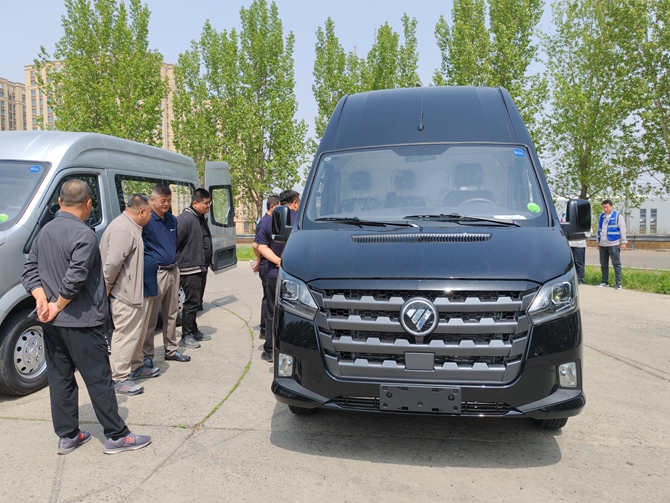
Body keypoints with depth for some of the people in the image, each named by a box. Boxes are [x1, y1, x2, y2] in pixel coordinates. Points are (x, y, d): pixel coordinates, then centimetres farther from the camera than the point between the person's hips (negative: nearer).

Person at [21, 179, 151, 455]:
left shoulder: (44, 232, 10)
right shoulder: (84, 234, -18)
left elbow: (30, 271, 9)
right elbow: (75, 278, -25)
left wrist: (41, 300, -3)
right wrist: (57, 306, -12)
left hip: (52, 322, 8)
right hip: (81, 322, -8)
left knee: (60, 378, 14)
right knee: (98, 379, 1)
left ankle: (67, 436, 23)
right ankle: (116, 436, 10)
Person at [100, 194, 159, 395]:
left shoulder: (130, 226, 13)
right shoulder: (123, 229, -22)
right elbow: (113, 262, -28)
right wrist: (108, 286, -16)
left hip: (133, 293, 11)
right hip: (124, 295, -11)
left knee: (136, 332, 21)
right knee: (125, 335, -3)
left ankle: (136, 367, 35)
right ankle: (120, 379, 6)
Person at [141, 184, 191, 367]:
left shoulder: (173, 220, 10)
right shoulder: (146, 220, -12)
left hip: (173, 271, 7)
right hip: (155, 273, -7)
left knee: (171, 314, 15)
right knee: (150, 317, -1)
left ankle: (171, 350, 26)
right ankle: (146, 355, 9)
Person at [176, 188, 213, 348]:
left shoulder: (201, 218, 14)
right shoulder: (185, 219, -17)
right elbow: (175, 242, -22)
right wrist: (177, 263, -19)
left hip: (201, 268, 9)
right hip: (190, 269, -9)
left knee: (196, 301, 17)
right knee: (192, 302, -4)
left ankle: (194, 331, 29)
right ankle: (186, 336, 6)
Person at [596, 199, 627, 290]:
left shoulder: (618, 216, -3)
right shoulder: (601, 216, 14)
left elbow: (622, 230, -4)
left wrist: (623, 242, -7)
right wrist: (597, 241, 19)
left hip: (613, 244, -6)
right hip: (602, 245, 6)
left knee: (616, 264, -3)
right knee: (603, 264, 10)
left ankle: (618, 283, 0)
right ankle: (605, 281, 19)